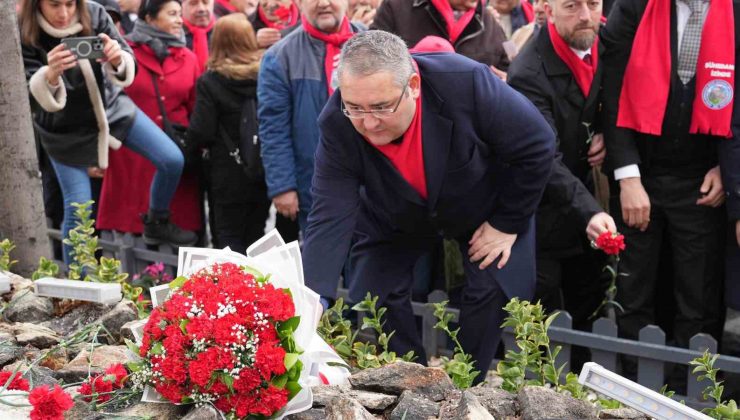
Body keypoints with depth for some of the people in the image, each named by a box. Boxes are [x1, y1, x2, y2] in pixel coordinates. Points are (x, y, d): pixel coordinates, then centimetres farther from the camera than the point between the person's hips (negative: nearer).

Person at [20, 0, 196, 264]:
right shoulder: (23, 35, -23)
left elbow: (128, 66, -18)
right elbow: (34, 95, -26)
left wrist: (117, 60, -43)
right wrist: (50, 74, -49)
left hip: (110, 107, 3)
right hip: (64, 129, -3)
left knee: (173, 161, -5)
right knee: (77, 209, -3)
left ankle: (157, 223, 22)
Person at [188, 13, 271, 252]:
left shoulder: (210, 82, -11)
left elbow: (200, 134, -14)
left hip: (228, 177, -4)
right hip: (264, 174, 4)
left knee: (228, 242, 6)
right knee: (255, 240, 15)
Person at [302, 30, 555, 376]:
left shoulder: (467, 83, -40)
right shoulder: (337, 126, -33)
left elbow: (537, 145, -25)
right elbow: (330, 218, -34)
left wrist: (506, 224, -18)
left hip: (486, 207, -1)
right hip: (394, 219, 2)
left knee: (496, 289, -11)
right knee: (371, 296, -6)